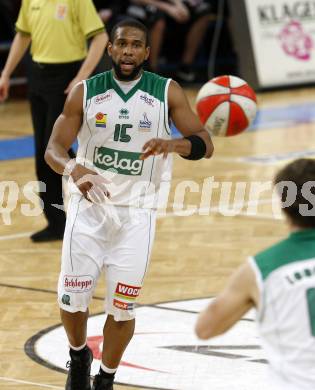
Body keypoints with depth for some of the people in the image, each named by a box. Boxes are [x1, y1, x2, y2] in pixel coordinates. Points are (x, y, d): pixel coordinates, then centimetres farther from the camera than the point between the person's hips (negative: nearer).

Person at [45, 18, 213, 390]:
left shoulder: (167, 92, -3)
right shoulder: (85, 92, -1)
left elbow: (204, 144, -5)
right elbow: (54, 148, -2)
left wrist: (174, 144, -28)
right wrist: (72, 168, -26)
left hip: (137, 212, -1)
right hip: (89, 206, 1)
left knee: (122, 307, -2)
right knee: (71, 299, -1)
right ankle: (79, 356, 30)